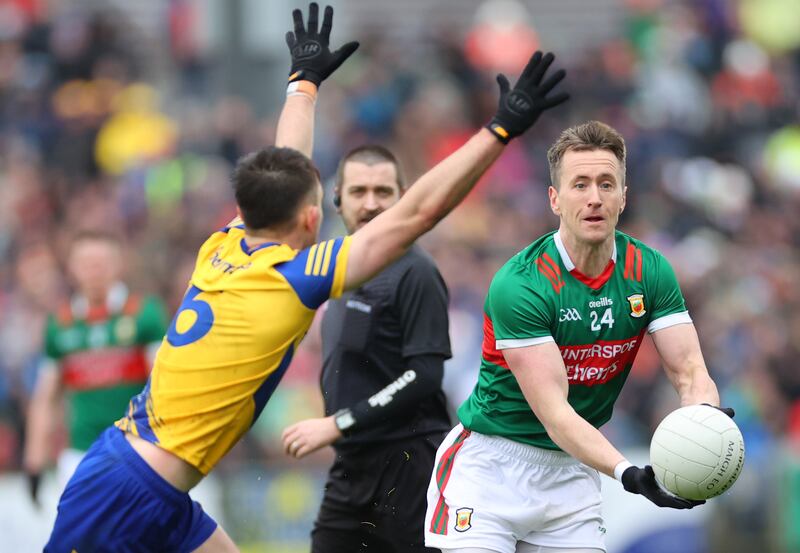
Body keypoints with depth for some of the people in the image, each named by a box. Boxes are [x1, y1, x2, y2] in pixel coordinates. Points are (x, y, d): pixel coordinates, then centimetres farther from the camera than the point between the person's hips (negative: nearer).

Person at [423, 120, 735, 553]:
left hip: (573, 470, 5)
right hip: (491, 466, -5)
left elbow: (689, 372, -9)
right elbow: (553, 413, -27)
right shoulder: (519, 286, -22)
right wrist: (629, 474, -41)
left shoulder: (650, 273, -5)